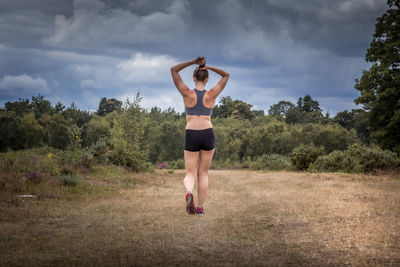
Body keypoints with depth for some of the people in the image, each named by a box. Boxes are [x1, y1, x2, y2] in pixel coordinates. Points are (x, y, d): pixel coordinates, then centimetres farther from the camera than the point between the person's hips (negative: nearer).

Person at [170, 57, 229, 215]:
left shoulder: (187, 94, -4)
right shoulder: (211, 95, -1)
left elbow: (173, 70, 5)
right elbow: (226, 75, 13)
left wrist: (193, 62, 1)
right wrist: (208, 67, 0)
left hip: (191, 136, -1)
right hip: (208, 135, 1)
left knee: (190, 175, 3)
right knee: (203, 173, 15)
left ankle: (189, 192, -30)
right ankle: (200, 207, 12)